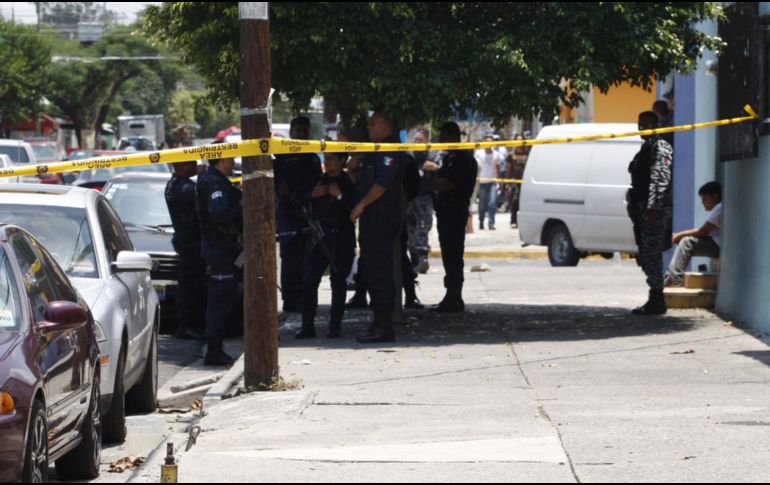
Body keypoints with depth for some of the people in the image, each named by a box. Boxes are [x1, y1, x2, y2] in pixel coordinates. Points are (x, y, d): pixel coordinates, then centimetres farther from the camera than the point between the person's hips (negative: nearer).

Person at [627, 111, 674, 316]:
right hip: (644, 207, 10)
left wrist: (653, 209, -24)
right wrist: (637, 209, 20)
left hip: (655, 208, -10)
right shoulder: (646, 148, 21)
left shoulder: (659, 147, -9)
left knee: (650, 253, -11)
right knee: (648, 255, 11)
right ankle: (656, 300, 15)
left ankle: (657, 302, -9)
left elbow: (660, 180, -18)